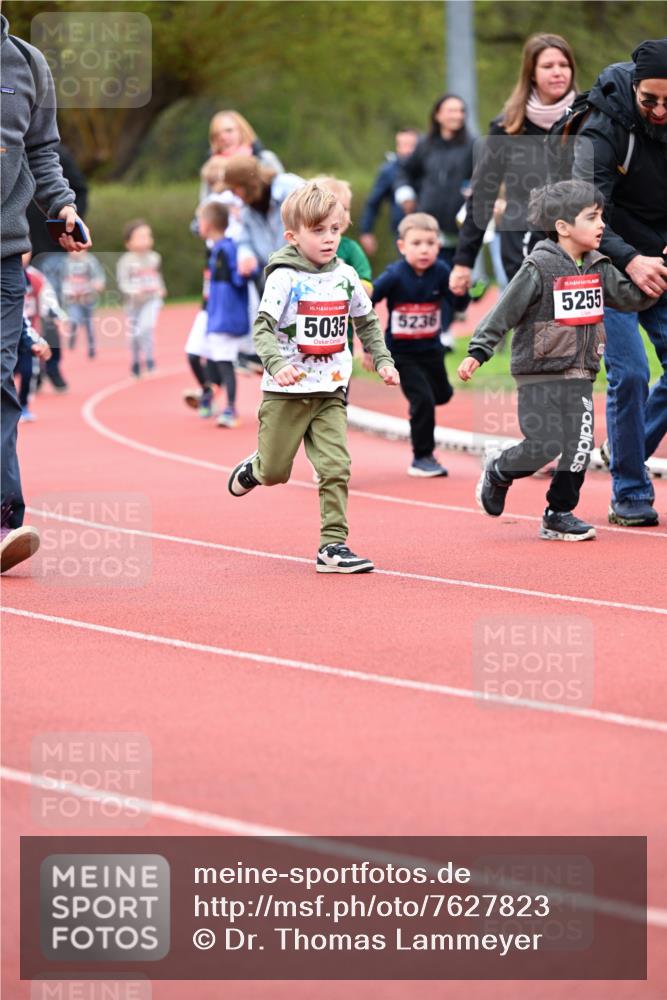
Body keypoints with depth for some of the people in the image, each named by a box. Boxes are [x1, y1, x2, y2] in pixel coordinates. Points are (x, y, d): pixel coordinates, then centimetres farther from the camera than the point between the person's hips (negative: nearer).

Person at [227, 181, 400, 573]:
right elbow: (263, 327, -18)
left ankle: (333, 544, -5)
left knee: (336, 467, -8)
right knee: (275, 472, 8)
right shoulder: (284, 277, -12)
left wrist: (383, 360, 9)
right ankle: (253, 469, 43)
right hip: (287, 392, -4)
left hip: (331, 392, 4)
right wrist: (277, 363, -34)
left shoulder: (346, 276, 4)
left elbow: (367, 322, 19)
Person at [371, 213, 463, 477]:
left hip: (431, 348, 4)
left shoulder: (440, 272, -14)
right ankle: (422, 459, 1)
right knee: (423, 400, -13)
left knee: (442, 394, 20)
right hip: (401, 351, -4)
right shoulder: (395, 276, -22)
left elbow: (459, 305, -15)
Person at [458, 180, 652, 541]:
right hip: (539, 375, -6)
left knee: (579, 447, 0)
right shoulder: (539, 268, -12)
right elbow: (503, 312, -11)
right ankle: (498, 472, 18)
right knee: (545, 446, -11)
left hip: (579, 376, 6)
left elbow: (631, 297, 9)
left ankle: (559, 514, 13)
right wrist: (477, 352, -15)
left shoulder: (598, 268, 8)